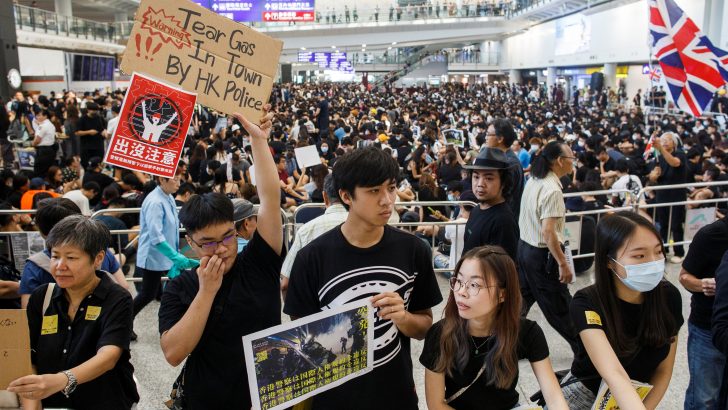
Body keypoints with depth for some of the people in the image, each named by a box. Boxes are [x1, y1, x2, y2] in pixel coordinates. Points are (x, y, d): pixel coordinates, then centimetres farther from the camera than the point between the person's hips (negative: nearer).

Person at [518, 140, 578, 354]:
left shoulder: (533, 181, 6)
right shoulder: (552, 190, -21)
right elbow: (548, 231, -27)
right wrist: (563, 264, -22)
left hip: (524, 246, 8)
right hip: (542, 254, -8)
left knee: (522, 297, 16)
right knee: (560, 306, 6)